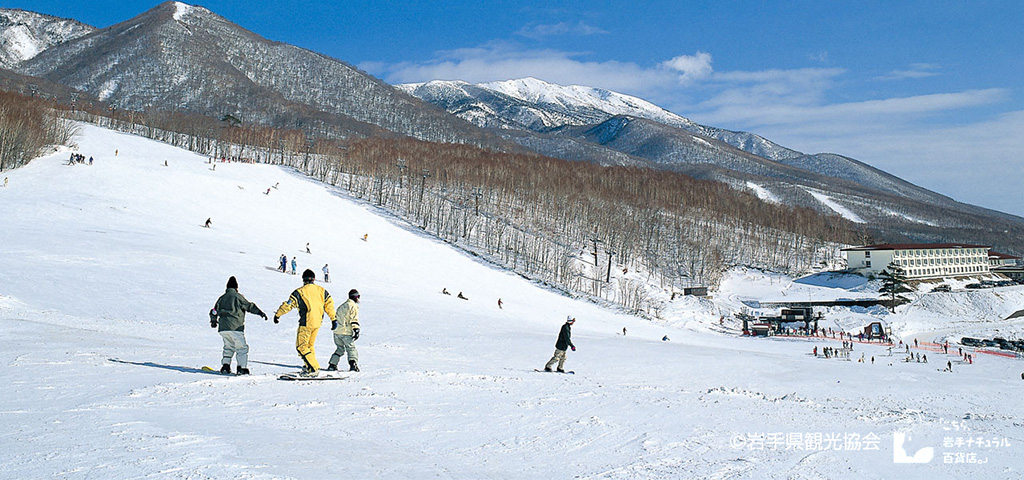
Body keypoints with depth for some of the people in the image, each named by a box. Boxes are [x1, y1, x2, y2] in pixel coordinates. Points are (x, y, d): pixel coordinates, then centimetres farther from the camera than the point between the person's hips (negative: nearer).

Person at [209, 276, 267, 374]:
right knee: (242, 347, -1)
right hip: (235, 327, -6)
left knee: (229, 346, 22)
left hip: (222, 328, 6)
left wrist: (213, 321, 41)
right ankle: (242, 368, -11)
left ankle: (225, 366, 13)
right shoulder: (237, 296, 0)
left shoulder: (222, 298, 17)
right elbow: (249, 306, -4)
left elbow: (214, 312, 24)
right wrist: (260, 312, -2)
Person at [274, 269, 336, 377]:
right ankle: (308, 366, 25)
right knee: (310, 344, 21)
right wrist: (333, 319, 16)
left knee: (301, 346, 0)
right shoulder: (321, 290, 7)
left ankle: (313, 369, -9)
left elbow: (288, 305, -6)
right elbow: (329, 304, 8)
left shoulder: (299, 292, -7)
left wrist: (277, 315, 7)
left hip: (306, 323, -6)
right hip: (318, 323, 6)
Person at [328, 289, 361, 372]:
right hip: (346, 332, -7)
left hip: (336, 331, 7)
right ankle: (353, 364, -20)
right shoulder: (353, 306, -4)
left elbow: (336, 317, 28)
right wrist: (356, 330, -18)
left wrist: (333, 326, 38)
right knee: (351, 348, -1)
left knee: (340, 348, 19)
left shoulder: (342, 306, 21)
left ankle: (332, 365, 13)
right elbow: (354, 319, -14)